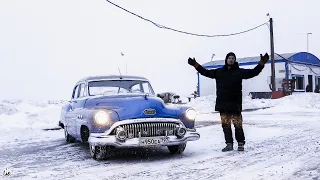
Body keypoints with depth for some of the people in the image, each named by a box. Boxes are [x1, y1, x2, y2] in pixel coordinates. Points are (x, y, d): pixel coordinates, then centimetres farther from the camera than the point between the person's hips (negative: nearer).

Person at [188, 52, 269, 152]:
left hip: (235, 104, -3)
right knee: (225, 125, 7)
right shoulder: (219, 72, 13)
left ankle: (241, 144, 11)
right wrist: (195, 65, 13)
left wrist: (261, 63, -12)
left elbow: (253, 72, -2)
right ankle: (229, 144, 16)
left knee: (238, 124, -1)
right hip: (222, 104, 3)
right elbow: (206, 72, 17)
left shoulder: (239, 71, 4)